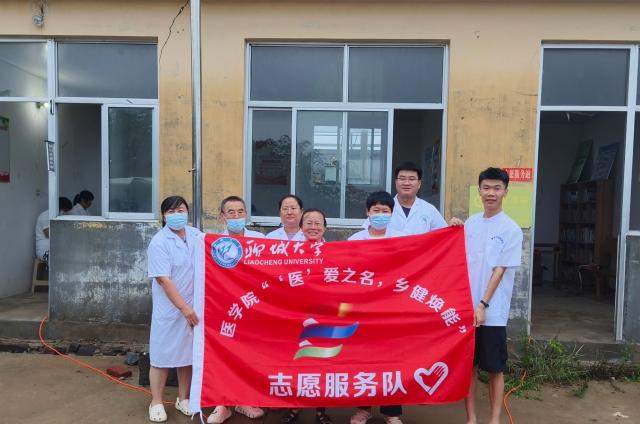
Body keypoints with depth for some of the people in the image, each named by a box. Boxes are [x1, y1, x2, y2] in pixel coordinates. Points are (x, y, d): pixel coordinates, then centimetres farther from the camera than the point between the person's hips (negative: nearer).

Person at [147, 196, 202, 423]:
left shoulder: (196, 235, 3)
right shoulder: (159, 242, -13)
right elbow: (164, 279, -18)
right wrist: (184, 308, -20)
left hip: (194, 306, 5)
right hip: (169, 309, -5)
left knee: (188, 353, 14)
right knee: (163, 355, 6)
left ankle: (183, 399, 30)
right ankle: (156, 403, 23)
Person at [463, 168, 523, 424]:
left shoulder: (511, 229, -6)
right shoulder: (470, 224, 7)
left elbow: (499, 271, -9)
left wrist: (483, 305, -12)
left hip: (493, 311, -4)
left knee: (495, 368, 8)